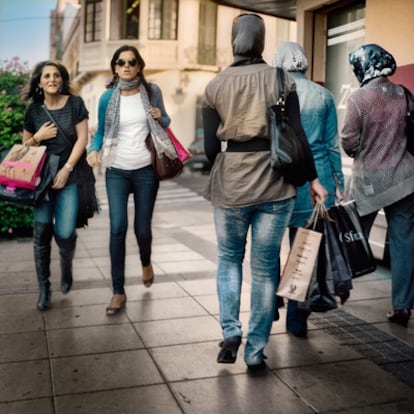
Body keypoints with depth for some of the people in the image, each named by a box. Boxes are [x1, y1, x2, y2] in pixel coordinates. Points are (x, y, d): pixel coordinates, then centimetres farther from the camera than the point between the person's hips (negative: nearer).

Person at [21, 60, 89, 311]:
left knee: (65, 233, -8)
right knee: (42, 230, -8)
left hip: (69, 178, -2)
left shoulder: (75, 103, 0)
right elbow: (25, 145, 16)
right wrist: (38, 137, -7)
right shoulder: (34, 109, 7)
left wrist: (66, 169, -11)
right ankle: (44, 288, 5)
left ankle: (67, 267, 27)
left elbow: (82, 138, -3)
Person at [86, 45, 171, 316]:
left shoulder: (152, 91, 0)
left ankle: (146, 262, 43)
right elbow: (101, 131, 7)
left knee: (142, 228, 7)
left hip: (146, 170, 0)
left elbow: (165, 122, 13)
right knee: (118, 228, -10)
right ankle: (118, 292, 1)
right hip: (117, 171, 0)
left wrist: (160, 118, -10)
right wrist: (94, 149, -13)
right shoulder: (108, 97, -1)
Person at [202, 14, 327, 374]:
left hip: (230, 184, 1)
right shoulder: (281, 80, 0)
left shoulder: (215, 85, 2)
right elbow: (297, 136, -5)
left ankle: (230, 332, 8)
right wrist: (313, 179, 3)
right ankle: (256, 353, 15)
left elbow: (210, 146, 2)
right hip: (274, 185, 0)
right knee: (265, 267, 8)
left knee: (229, 258, 21)